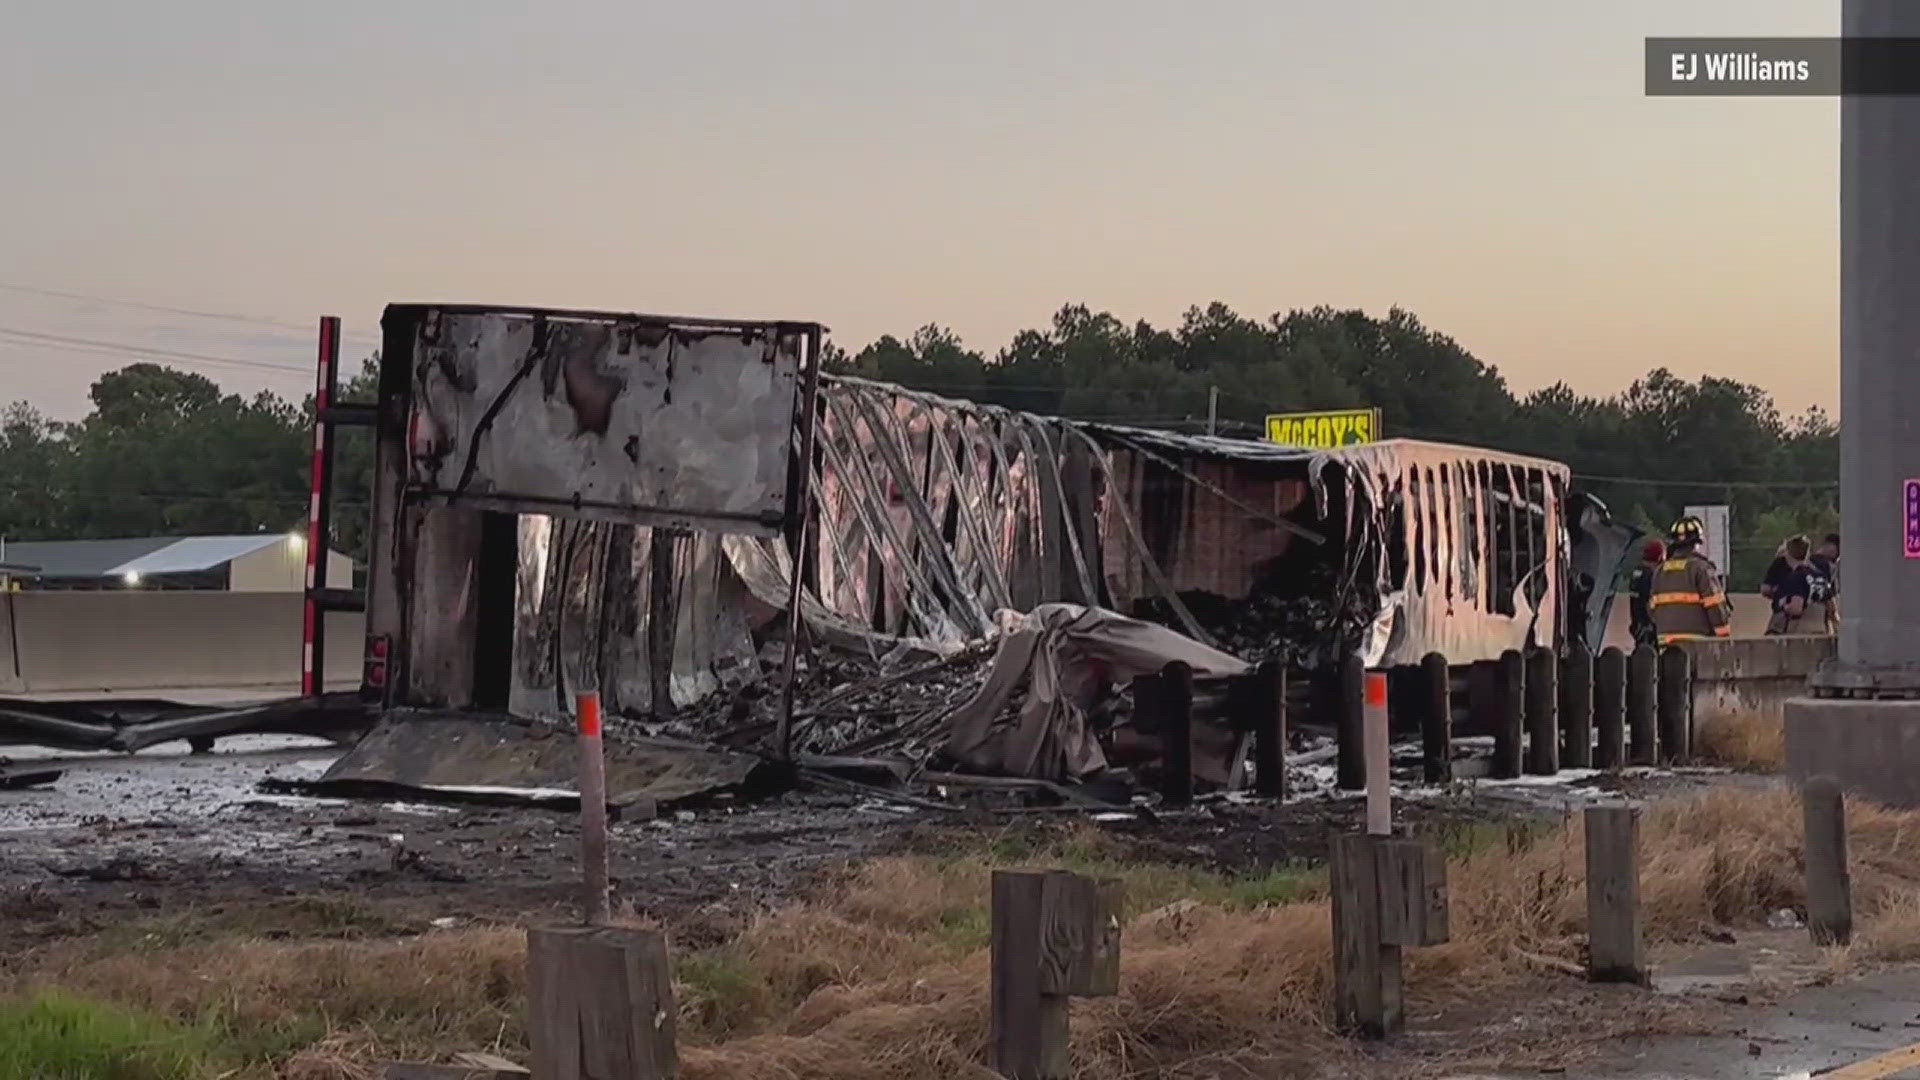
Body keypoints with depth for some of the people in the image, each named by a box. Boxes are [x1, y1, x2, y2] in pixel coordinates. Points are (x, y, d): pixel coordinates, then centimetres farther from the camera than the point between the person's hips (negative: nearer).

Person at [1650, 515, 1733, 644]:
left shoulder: (1659, 571, 12)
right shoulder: (1700, 568, -7)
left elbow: (1652, 608, 16)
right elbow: (1716, 606, -9)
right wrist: (1724, 637, -2)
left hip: (1666, 638, 6)